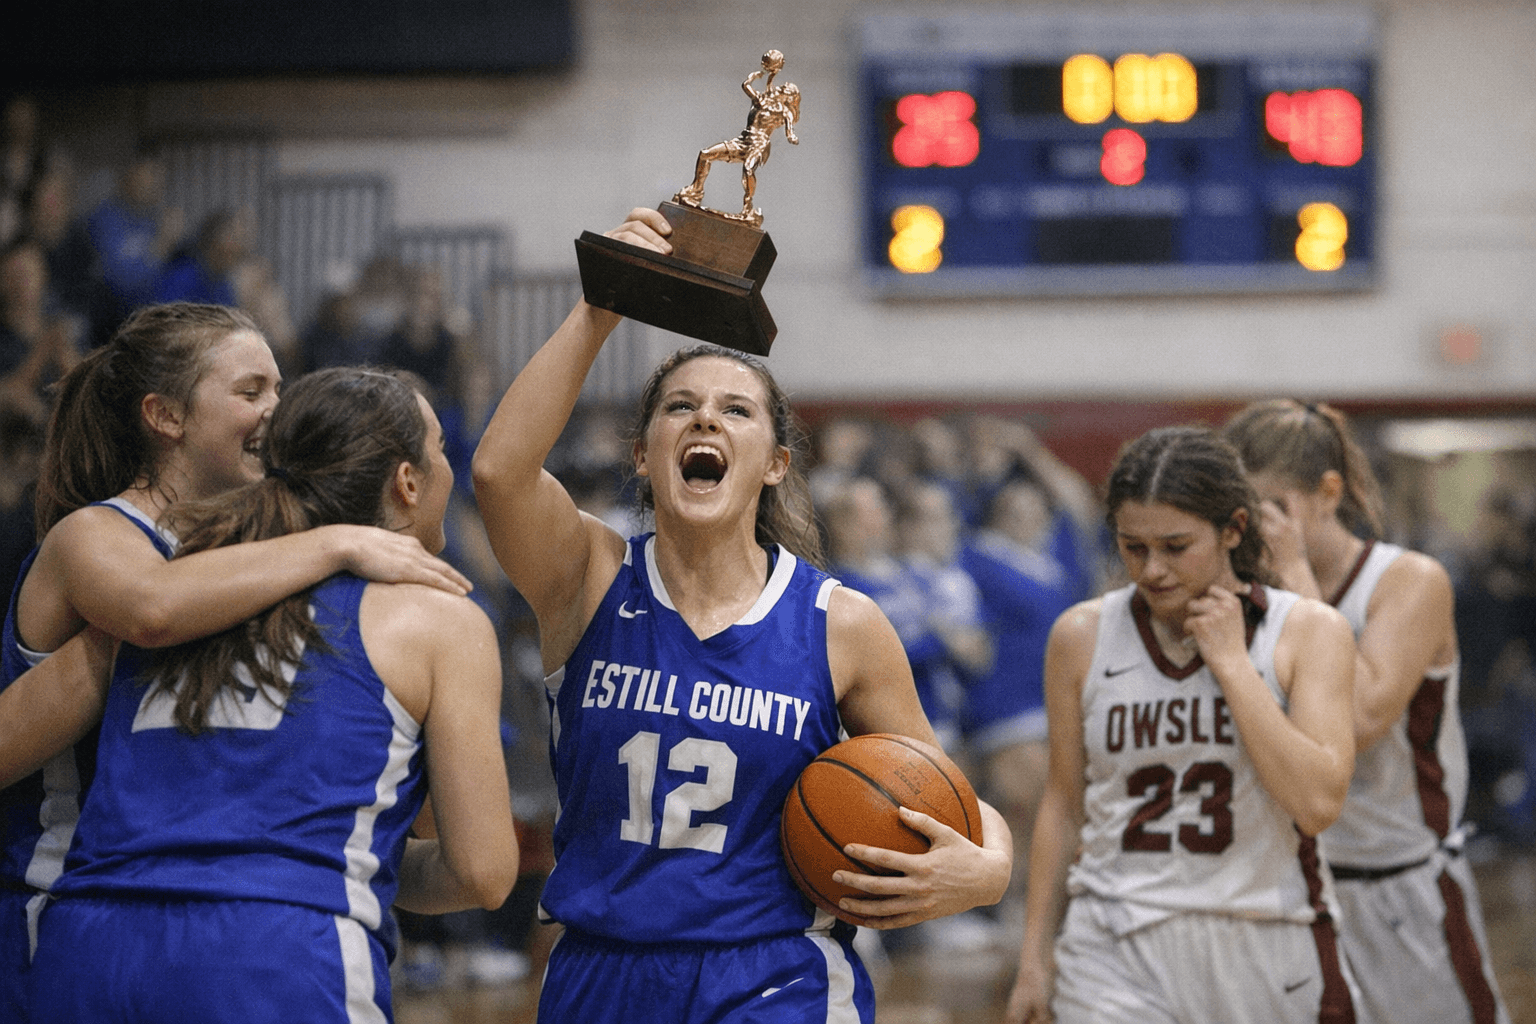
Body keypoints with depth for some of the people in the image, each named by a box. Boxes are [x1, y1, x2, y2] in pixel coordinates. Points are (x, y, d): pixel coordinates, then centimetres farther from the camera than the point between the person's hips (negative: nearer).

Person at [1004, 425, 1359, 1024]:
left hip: (1267, 953, 0)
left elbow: (1318, 803, -14)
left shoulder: (1308, 632, -2)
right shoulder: (1083, 637, 2)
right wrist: (1033, 957, 9)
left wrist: (1230, 661, -13)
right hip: (1118, 958, 0)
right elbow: (1063, 801, 11)